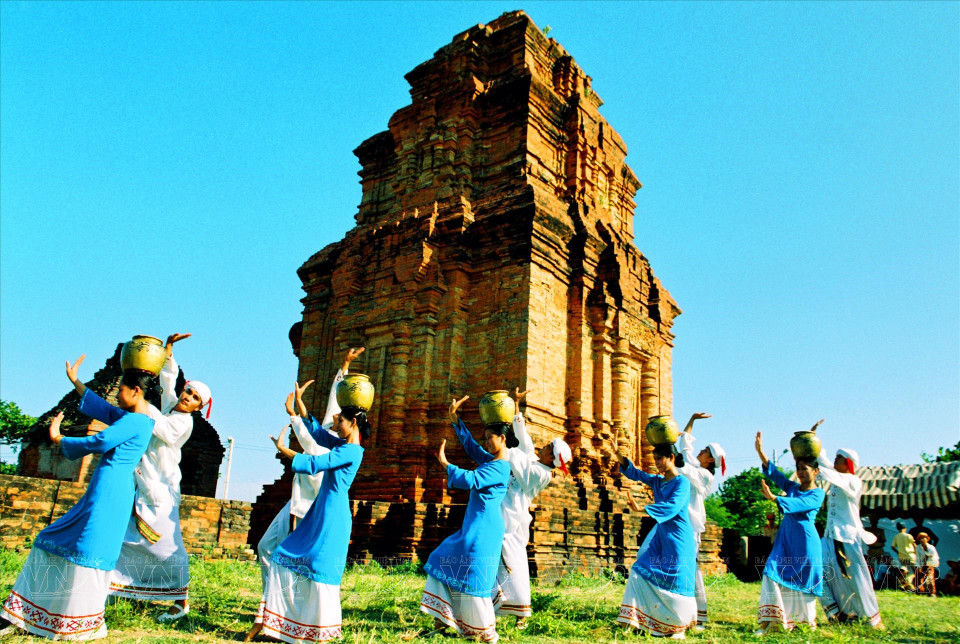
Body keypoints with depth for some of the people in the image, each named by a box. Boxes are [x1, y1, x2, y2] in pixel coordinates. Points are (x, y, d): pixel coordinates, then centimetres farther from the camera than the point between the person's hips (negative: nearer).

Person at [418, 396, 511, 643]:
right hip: (474, 528, 10)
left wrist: (445, 463, -15)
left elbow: (469, 480, -27)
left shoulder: (500, 467, -18)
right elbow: (470, 446, 18)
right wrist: (455, 418, 13)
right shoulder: (490, 461, 11)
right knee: (446, 561, 14)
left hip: (484, 530, -10)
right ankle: (443, 620, 21)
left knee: (473, 577, -4)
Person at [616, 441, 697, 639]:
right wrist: (619, 455, -3)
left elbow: (672, 506, -25)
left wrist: (643, 509, -32)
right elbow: (635, 473, 13)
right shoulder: (657, 481, 11)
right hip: (660, 536, 8)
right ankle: (634, 619, 4)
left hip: (678, 539, -8)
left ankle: (679, 628, 13)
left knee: (675, 583, -3)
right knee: (641, 573, 1)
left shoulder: (682, 482, -12)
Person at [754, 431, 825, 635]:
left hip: (805, 541, -4)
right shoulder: (792, 488, 11)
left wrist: (773, 497, -36)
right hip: (785, 538, 4)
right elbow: (774, 473, 0)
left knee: (803, 580, 4)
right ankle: (769, 620, -11)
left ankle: (807, 621, 23)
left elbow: (799, 504, -21)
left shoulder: (817, 494, -4)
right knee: (772, 574, -9)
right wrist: (760, 451, -12)